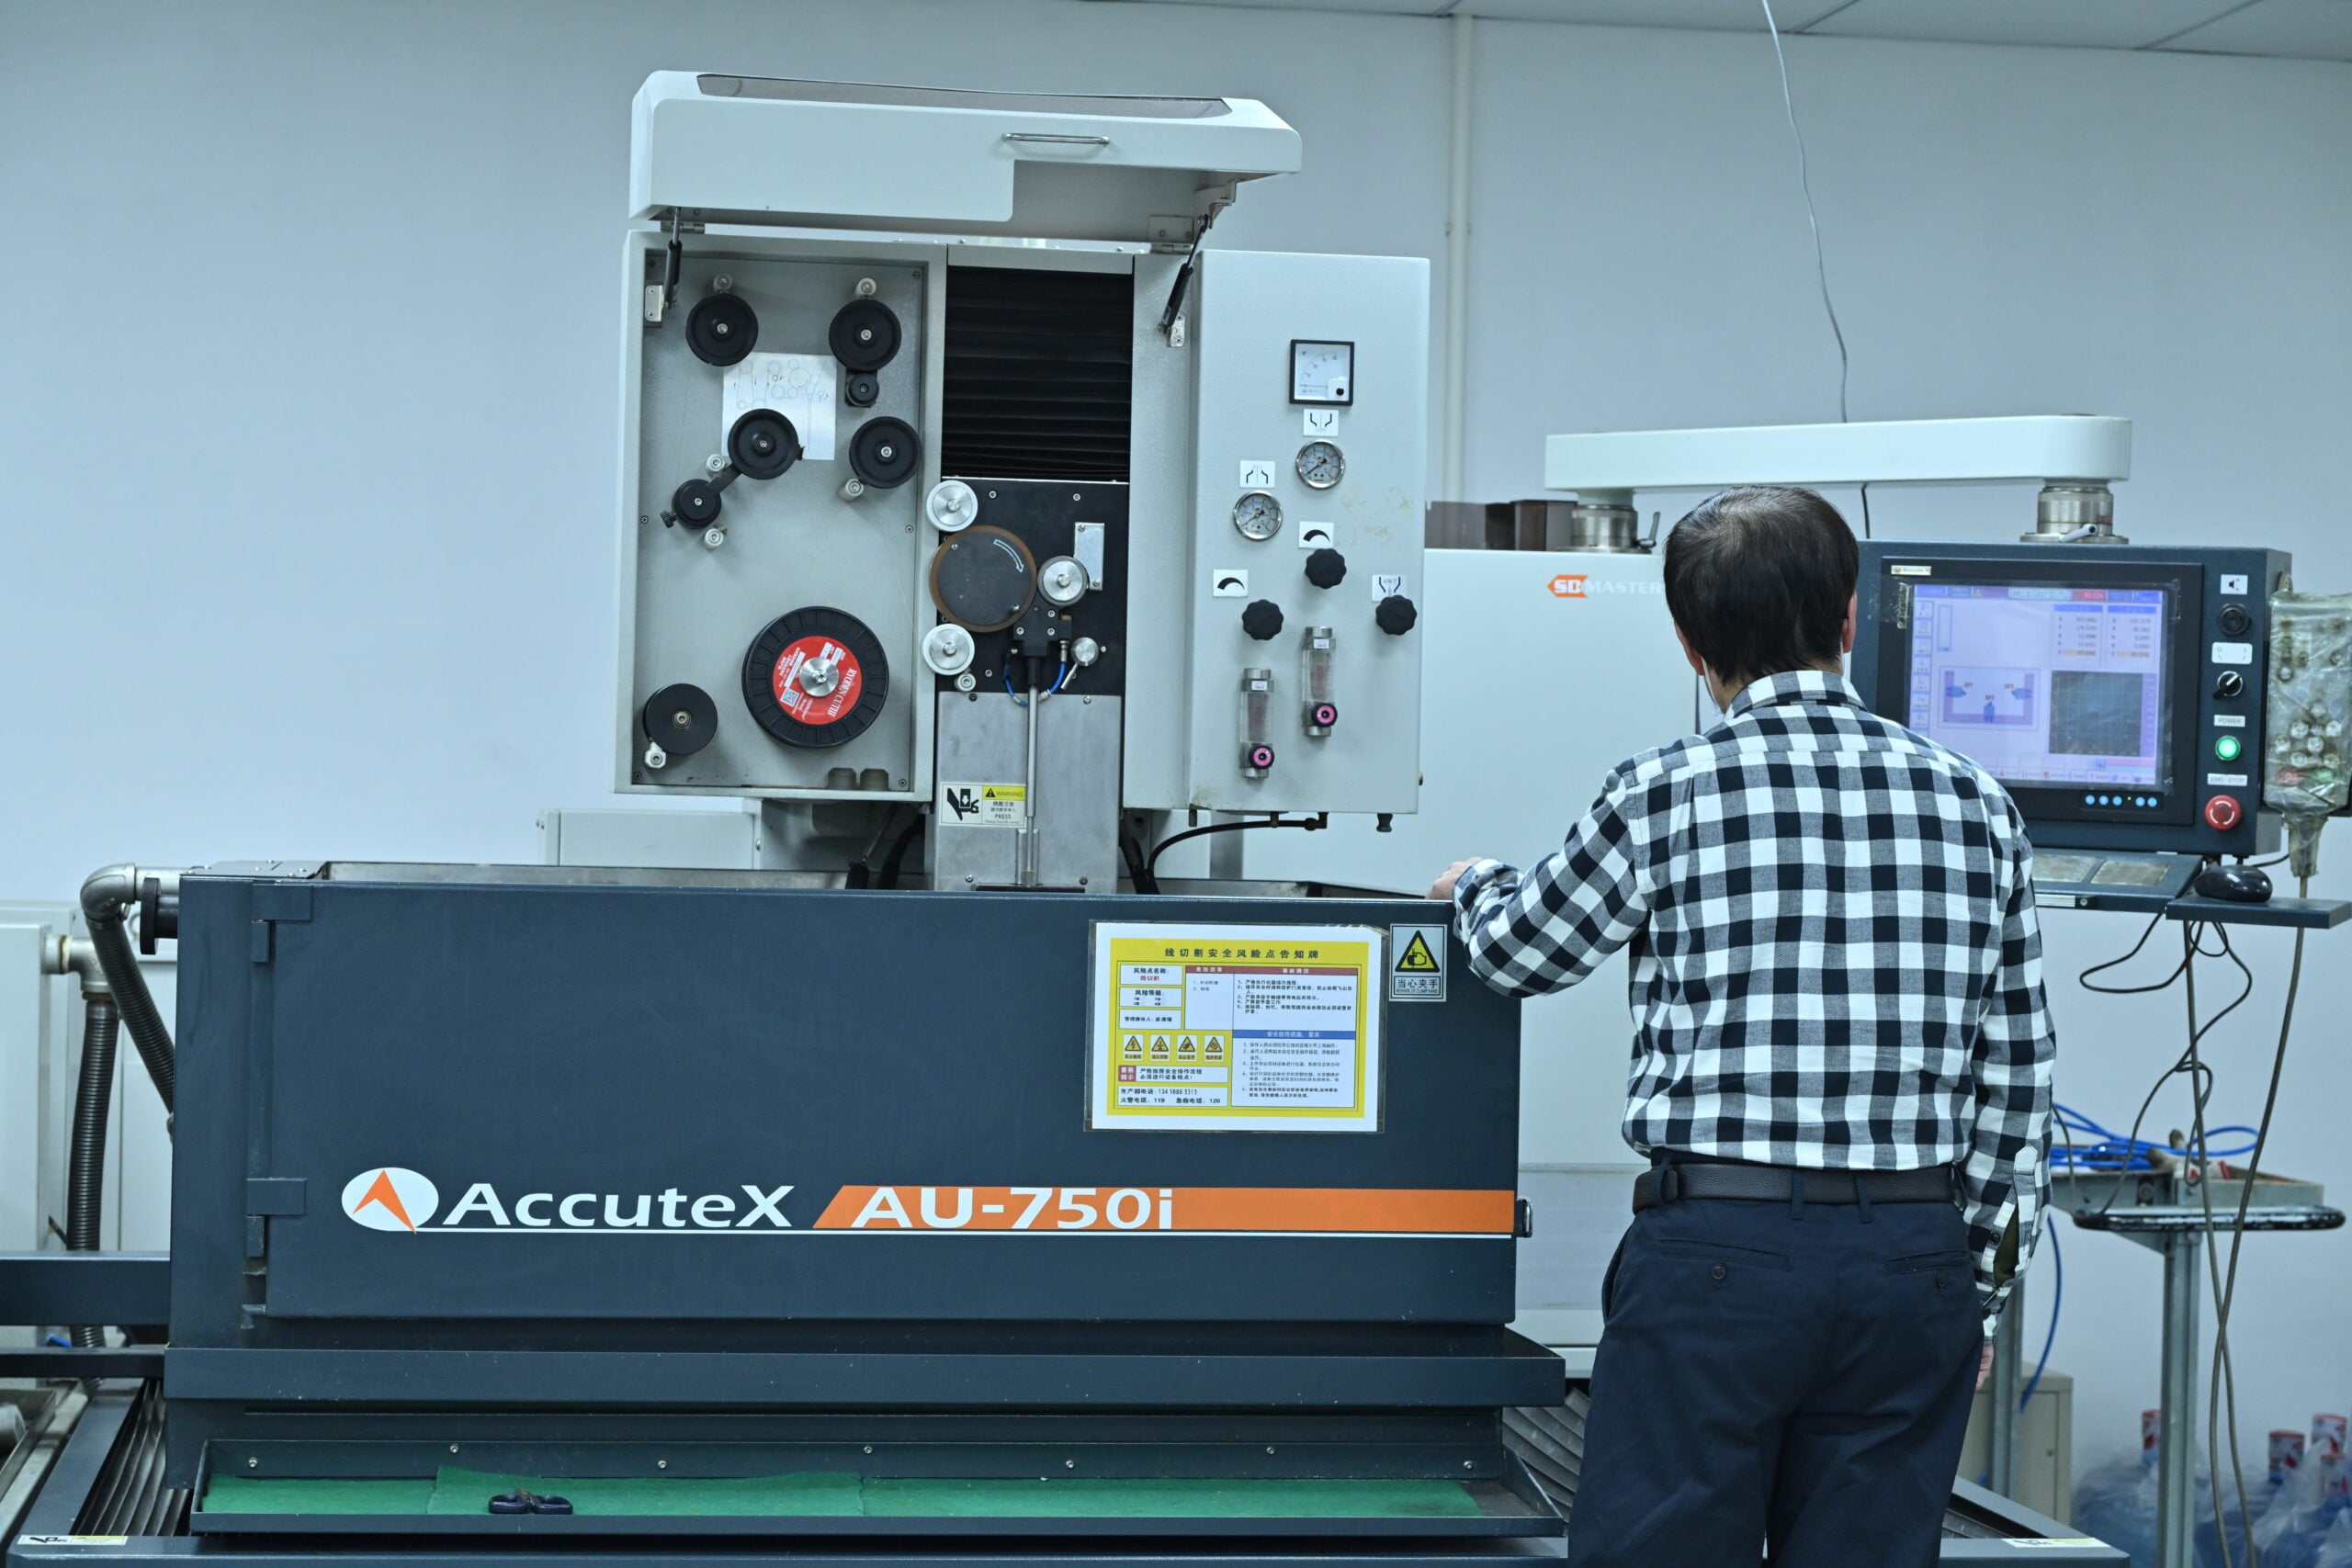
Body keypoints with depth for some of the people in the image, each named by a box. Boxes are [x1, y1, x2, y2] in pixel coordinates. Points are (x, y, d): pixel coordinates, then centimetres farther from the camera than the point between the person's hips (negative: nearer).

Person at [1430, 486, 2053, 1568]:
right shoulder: (1974, 806, 6)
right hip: (1916, 1255, 4)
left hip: (1722, 1245, -4)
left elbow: (1521, 954, 12)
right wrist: (1980, 1283, 17)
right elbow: (2015, 1073, 9)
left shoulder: (1664, 796, -4)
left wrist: (1477, 890, 35)